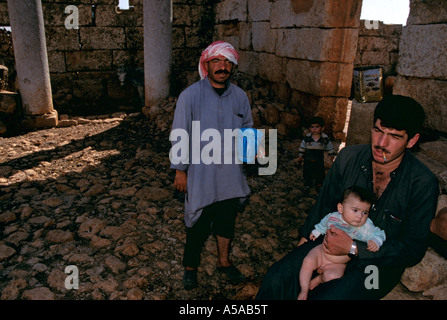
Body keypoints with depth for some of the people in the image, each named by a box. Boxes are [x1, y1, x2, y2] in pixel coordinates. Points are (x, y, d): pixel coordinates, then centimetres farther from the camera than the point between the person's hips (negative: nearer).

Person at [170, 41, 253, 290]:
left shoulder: (240, 96, 0)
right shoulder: (190, 96, -11)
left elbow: (247, 128, 13)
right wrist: (180, 170, -6)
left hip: (231, 174, 4)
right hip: (200, 174, -4)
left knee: (227, 220, 18)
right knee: (199, 224, 7)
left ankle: (224, 261, 43)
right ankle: (190, 266, 33)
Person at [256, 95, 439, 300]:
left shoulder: (423, 184, -17)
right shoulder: (348, 157, -8)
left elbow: (413, 250, -13)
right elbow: (324, 204, 7)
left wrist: (353, 248, -22)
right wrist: (305, 240, 7)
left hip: (380, 261, -3)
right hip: (336, 241, 3)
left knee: (324, 297, -29)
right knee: (277, 279, -16)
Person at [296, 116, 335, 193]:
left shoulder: (325, 139, -9)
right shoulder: (307, 139, -8)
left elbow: (330, 149, 3)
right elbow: (302, 148, 3)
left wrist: (332, 157, 0)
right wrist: (300, 157, -2)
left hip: (319, 161, 0)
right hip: (308, 161, 0)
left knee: (319, 174, 11)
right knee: (307, 173, 10)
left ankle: (318, 185, 34)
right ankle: (307, 185, 32)